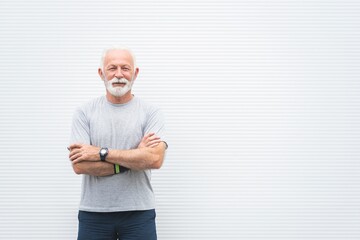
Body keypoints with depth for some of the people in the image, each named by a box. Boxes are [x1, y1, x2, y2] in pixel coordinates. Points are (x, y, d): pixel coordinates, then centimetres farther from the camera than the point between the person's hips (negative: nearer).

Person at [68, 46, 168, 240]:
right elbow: (79, 165, -10)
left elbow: (155, 159, -16)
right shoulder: (84, 113, 1)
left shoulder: (151, 113, -1)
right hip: (93, 213, 1)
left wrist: (102, 153, -15)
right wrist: (133, 159, -14)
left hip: (139, 212, 0)